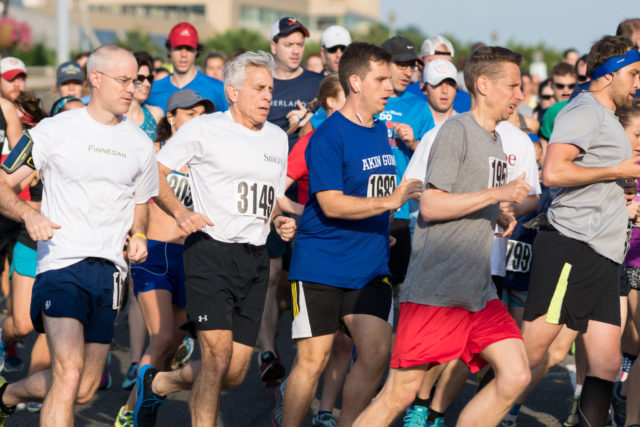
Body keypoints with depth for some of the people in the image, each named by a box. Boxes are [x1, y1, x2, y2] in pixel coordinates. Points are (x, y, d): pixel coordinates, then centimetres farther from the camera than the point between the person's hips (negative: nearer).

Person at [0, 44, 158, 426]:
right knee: (69, 371, -23)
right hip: (62, 263, -5)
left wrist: (138, 236, 5)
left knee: (85, 390, 9)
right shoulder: (55, 131, -1)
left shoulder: (140, 144, 12)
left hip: (109, 271, 5)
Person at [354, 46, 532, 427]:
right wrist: (499, 193, -18)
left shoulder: (494, 138, 18)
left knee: (516, 375, -5)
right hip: (435, 290, -8)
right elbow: (430, 206, -17)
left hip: (479, 291, 8)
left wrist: (500, 217, 7)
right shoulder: (457, 130, -9)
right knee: (401, 393, -5)